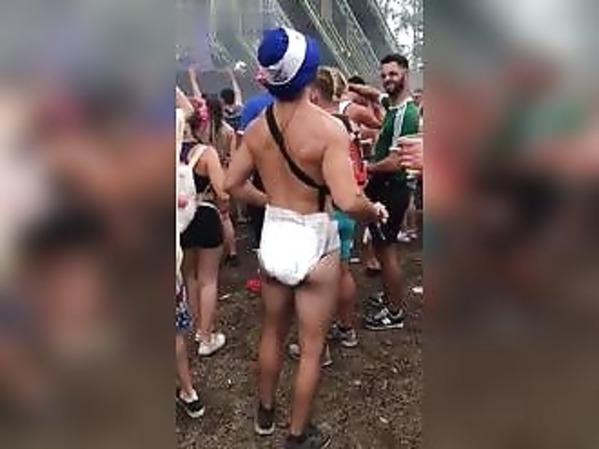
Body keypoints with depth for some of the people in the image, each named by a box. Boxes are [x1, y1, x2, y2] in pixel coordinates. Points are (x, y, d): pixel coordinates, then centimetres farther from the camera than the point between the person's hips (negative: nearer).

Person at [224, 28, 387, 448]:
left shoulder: (257, 127, -3)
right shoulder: (328, 127, -21)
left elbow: (232, 183, 6)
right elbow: (349, 202, -28)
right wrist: (375, 211, -7)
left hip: (273, 235, 6)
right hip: (314, 241, -5)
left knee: (273, 332, 25)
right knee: (311, 347, 13)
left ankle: (265, 413, 47)